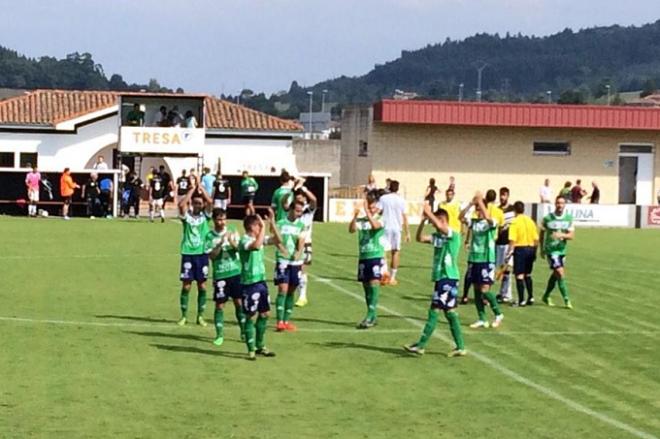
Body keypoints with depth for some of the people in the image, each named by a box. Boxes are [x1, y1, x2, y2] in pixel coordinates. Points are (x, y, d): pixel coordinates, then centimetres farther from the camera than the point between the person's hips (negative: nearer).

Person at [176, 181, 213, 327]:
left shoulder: (205, 215, 5)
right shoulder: (186, 215, 1)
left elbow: (210, 201, -12)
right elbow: (181, 204, -18)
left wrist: (201, 188, -4)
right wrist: (192, 189, -10)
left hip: (202, 253, 1)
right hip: (188, 253, -1)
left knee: (202, 285, 4)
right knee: (186, 285, 0)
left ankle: (200, 316, 13)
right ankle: (184, 316, 9)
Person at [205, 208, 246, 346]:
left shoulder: (232, 231, 2)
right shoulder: (210, 236, -3)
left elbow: (239, 248, -5)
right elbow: (211, 255, -9)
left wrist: (232, 243, -25)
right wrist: (221, 243, -22)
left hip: (236, 272, 1)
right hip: (220, 274, -1)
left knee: (239, 302, 5)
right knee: (219, 305, 0)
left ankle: (244, 332, 17)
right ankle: (219, 335, 8)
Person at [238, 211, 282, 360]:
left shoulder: (260, 238, 10)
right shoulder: (244, 240, -15)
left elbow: (277, 240, 8)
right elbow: (257, 245, -36)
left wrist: (272, 223, -2)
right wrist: (263, 227, -29)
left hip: (261, 281, 8)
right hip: (249, 283, -8)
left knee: (264, 314, 13)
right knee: (251, 317, -2)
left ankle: (260, 346, 25)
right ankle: (251, 350, 5)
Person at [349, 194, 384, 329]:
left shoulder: (380, 219, -2)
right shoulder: (361, 220, 6)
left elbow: (375, 225, -24)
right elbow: (352, 229, -11)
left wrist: (367, 212, -26)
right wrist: (355, 216, -24)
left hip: (376, 256, -4)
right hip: (363, 257, 4)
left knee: (374, 283, -15)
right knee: (366, 285, 9)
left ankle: (370, 316, -18)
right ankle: (373, 317, 19)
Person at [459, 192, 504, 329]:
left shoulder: (491, 223, -5)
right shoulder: (473, 222, 8)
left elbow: (487, 217, -27)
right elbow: (461, 217, -6)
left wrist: (480, 201, -21)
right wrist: (471, 203, -14)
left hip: (487, 260, -6)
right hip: (474, 259, 6)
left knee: (484, 290, -10)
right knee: (477, 290, 7)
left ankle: (498, 314, 9)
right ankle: (482, 320, 14)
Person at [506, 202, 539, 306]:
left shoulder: (515, 222, -9)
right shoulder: (530, 221, 7)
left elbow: (512, 240, -16)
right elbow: (536, 239, 9)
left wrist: (509, 252, -11)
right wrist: (534, 251, 19)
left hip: (520, 248, -6)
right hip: (531, 248, 6)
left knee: (519, 275, -2)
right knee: (527, 275, 19)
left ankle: (521, 300, -4)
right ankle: (531, 297, 18)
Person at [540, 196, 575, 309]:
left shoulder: (569, 218, -1)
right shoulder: (548, 218, -8)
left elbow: (572, 235, -7)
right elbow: (542, 233, 7)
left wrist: (562, 235, -27)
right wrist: (542, 249, 11)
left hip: (562, 249, 5)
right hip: (551, 249, -5)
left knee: (556, 274, 15)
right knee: (561, 273, -14)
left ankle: (546, 296, 34)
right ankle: (566, 300, -10)